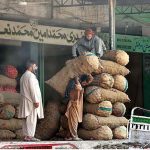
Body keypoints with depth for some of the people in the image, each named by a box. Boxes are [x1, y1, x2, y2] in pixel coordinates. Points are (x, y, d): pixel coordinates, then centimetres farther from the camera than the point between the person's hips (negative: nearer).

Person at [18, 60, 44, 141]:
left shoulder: (23, 76, 18)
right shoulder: (31, 75, -13)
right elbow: (33, 89, -18)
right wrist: (36, 101, -18)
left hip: (25, 101, 10)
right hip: (31, 101, -10)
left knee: (26, 119, 8)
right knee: (31, 119, -10)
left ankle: (26, 135, 8)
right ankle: (30, 136, -12)